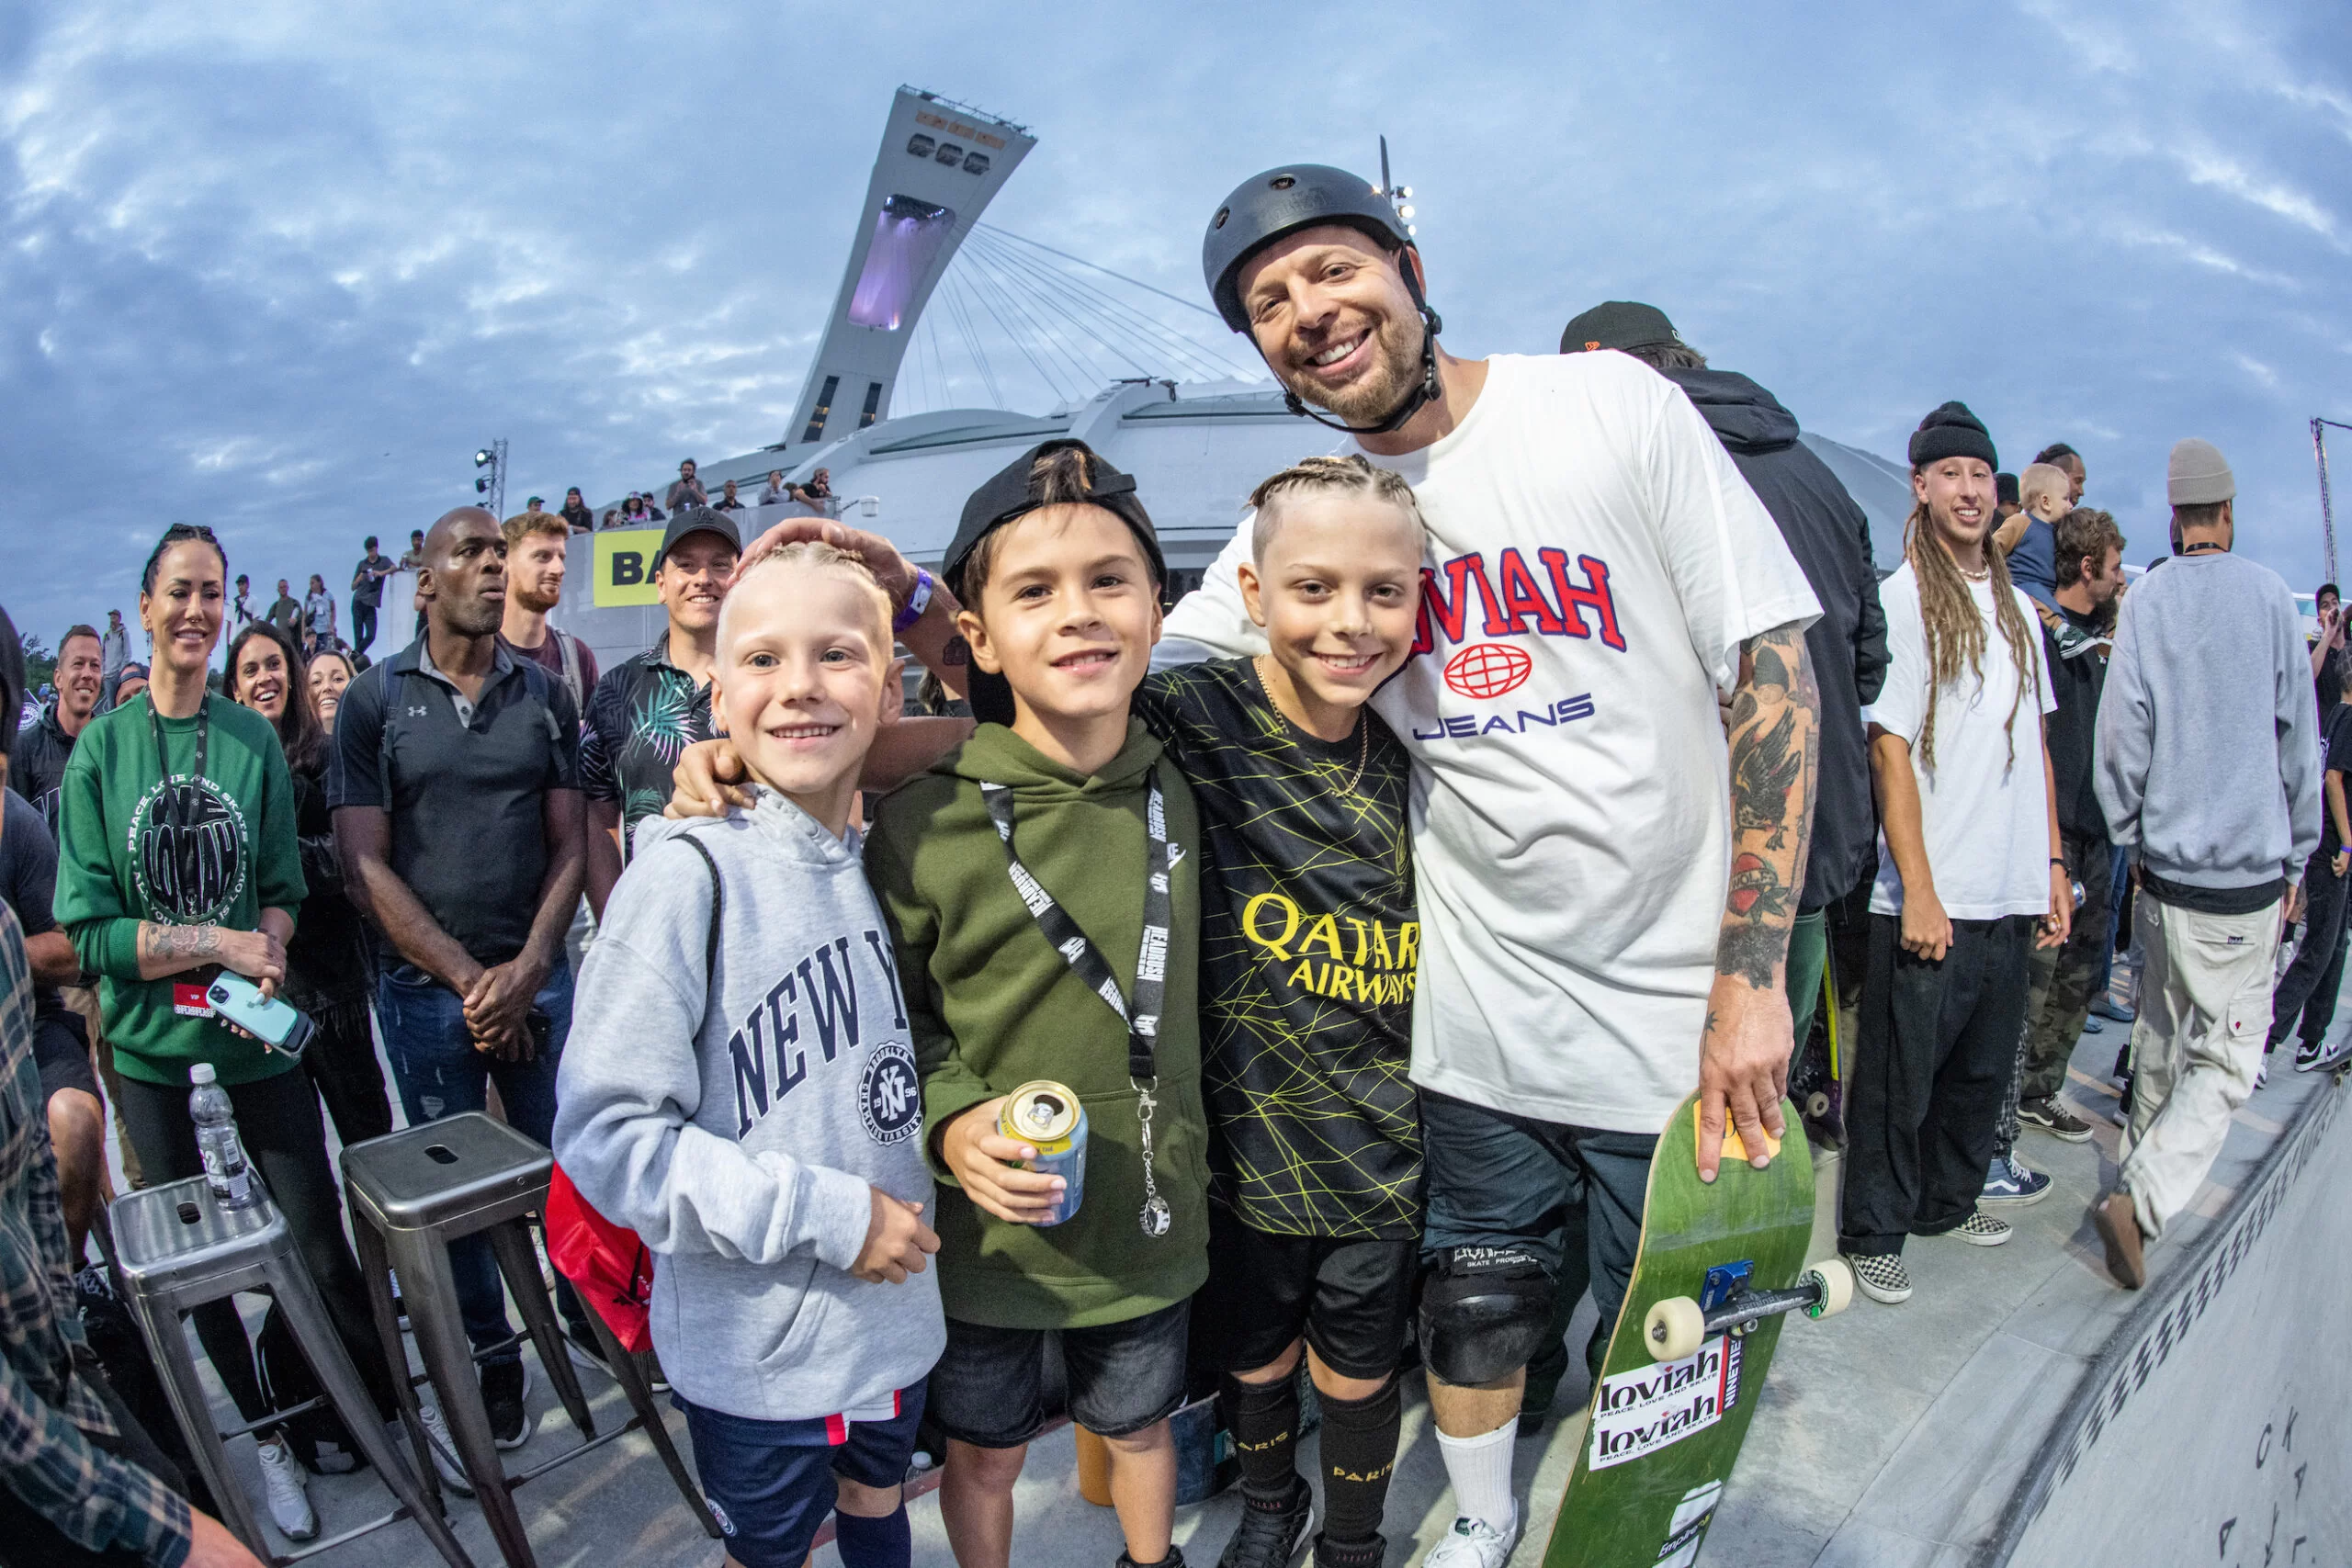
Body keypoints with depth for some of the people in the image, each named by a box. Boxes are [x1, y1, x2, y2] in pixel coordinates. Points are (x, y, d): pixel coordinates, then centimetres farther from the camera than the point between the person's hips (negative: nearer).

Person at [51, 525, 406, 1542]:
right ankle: (263, 1435, 35)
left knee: (322, 1246, 3)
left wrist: (267, 956, -15)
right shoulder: (101, 749, -5)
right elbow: (88, 930, -7)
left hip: (259, 1033, 0)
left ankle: (393, 1411, 23)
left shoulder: (255, 739, -2)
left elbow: (282, 889, 3)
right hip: (150, 1044, 0)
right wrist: (219, 942, -17)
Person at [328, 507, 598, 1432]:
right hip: (426, 990, -1)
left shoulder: (545, 695, 5)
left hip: (537, 980, 1)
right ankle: (490, 1362, 28)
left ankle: (588, 1314, 31)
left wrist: (527, 968, -10)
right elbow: (365, 867, -5)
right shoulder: (374, 699, -1)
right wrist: (469, 977, -11)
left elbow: (569, 845, 3)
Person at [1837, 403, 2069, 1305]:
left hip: (2011, 893, 7)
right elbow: (1890, 750, -13)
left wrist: (2053, 866, 13)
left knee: (1983, 1067, 18)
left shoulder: (2017, 606, 14)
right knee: (1901, 1076, 1)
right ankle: (1873, 1235, 15)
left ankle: (1949, 1202, 35)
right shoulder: (1902, 598, -8)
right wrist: (1919, 891, -17)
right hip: (1926, 899, -7)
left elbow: (2034, 747, 18)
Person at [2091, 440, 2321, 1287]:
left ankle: (2142, 1172, 30)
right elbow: (2299, 739, 3)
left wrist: (2129, 837, 11)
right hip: (2248, 870, -3)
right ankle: (2140, 1198, -13)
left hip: (2165, 862, 3)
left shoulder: (2144, 599, -1)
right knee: (2228, 1057, 0)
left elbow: (2122, 733, -2)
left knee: (2161, 1037, 19)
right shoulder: (2271, 595, -4)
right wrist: (2298, 856, 12)